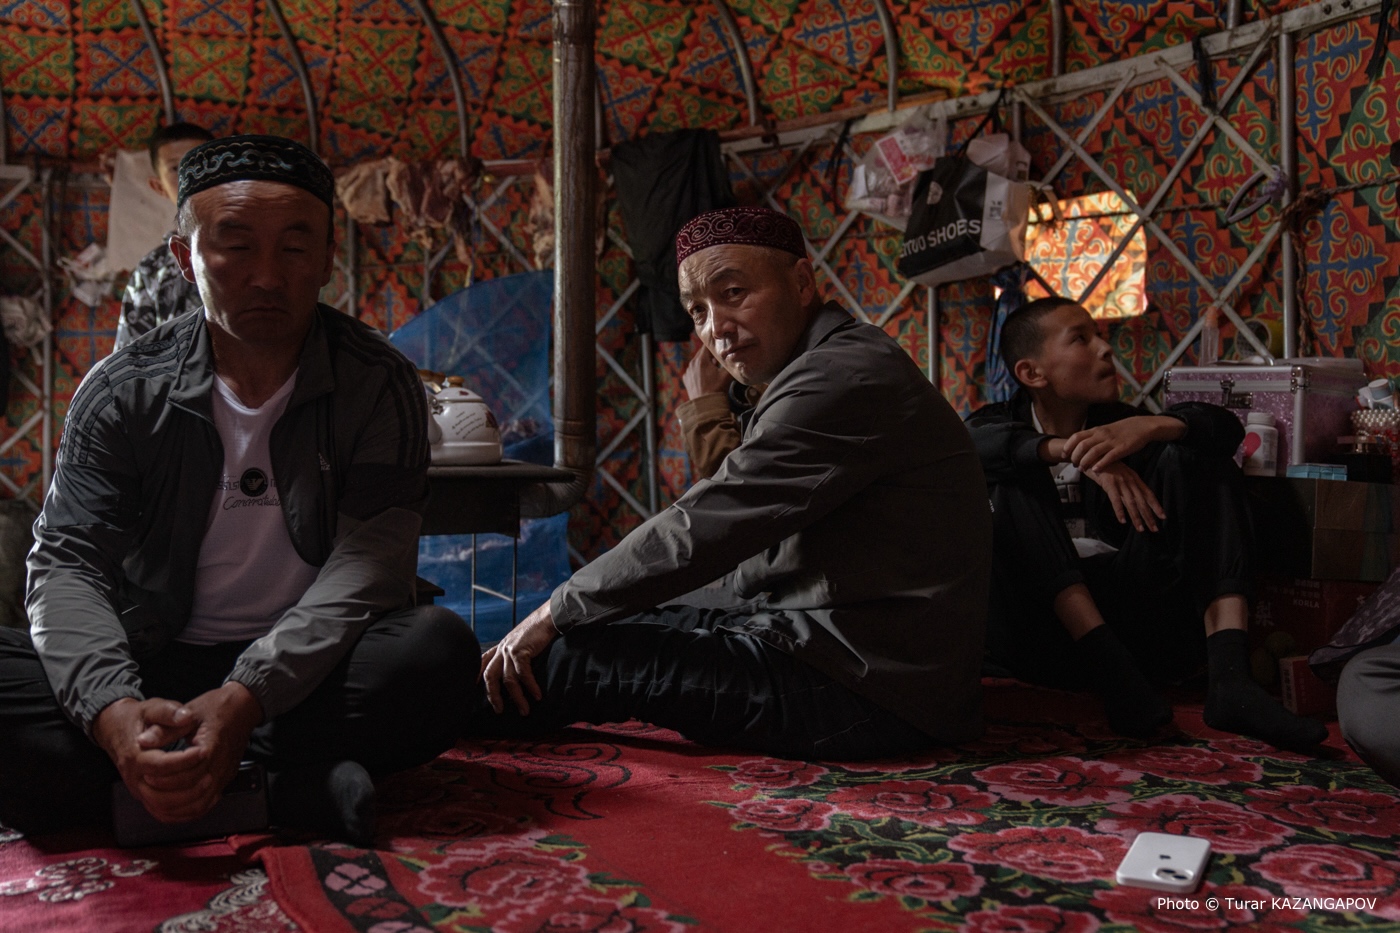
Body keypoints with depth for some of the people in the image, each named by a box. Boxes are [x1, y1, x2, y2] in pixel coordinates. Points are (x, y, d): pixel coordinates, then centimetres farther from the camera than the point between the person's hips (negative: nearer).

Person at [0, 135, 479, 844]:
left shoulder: (377, 384, -6)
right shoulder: (123, 391, -1)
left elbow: (369, 563, -16)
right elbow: (66, 564, -8)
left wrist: (246, 698, -32)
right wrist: (112, 710, -30)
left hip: (305, 673, -1)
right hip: (154, 673, 2)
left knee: (439, 650, -32)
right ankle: (287, 790, -29)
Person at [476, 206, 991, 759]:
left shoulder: (842, 376, -18)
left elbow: (702, 530, -20)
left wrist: (557, 614, -11)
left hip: (871, 691, -10)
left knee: (582, 653, -10)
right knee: (616, 623, 14)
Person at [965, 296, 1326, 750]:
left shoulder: (1118, 424, 17)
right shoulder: (1005, 421, 11)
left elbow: (1224, 427, -1)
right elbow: (975, 441, -16)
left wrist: (1148, 427, -22)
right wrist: (1072, 450, -30)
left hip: (1132, 613, 3)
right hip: (1041, 636, -2)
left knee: (1194, 456, -7)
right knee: (1013, 484, -20)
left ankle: (1228, 674, -26)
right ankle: (1111, 671, -33)